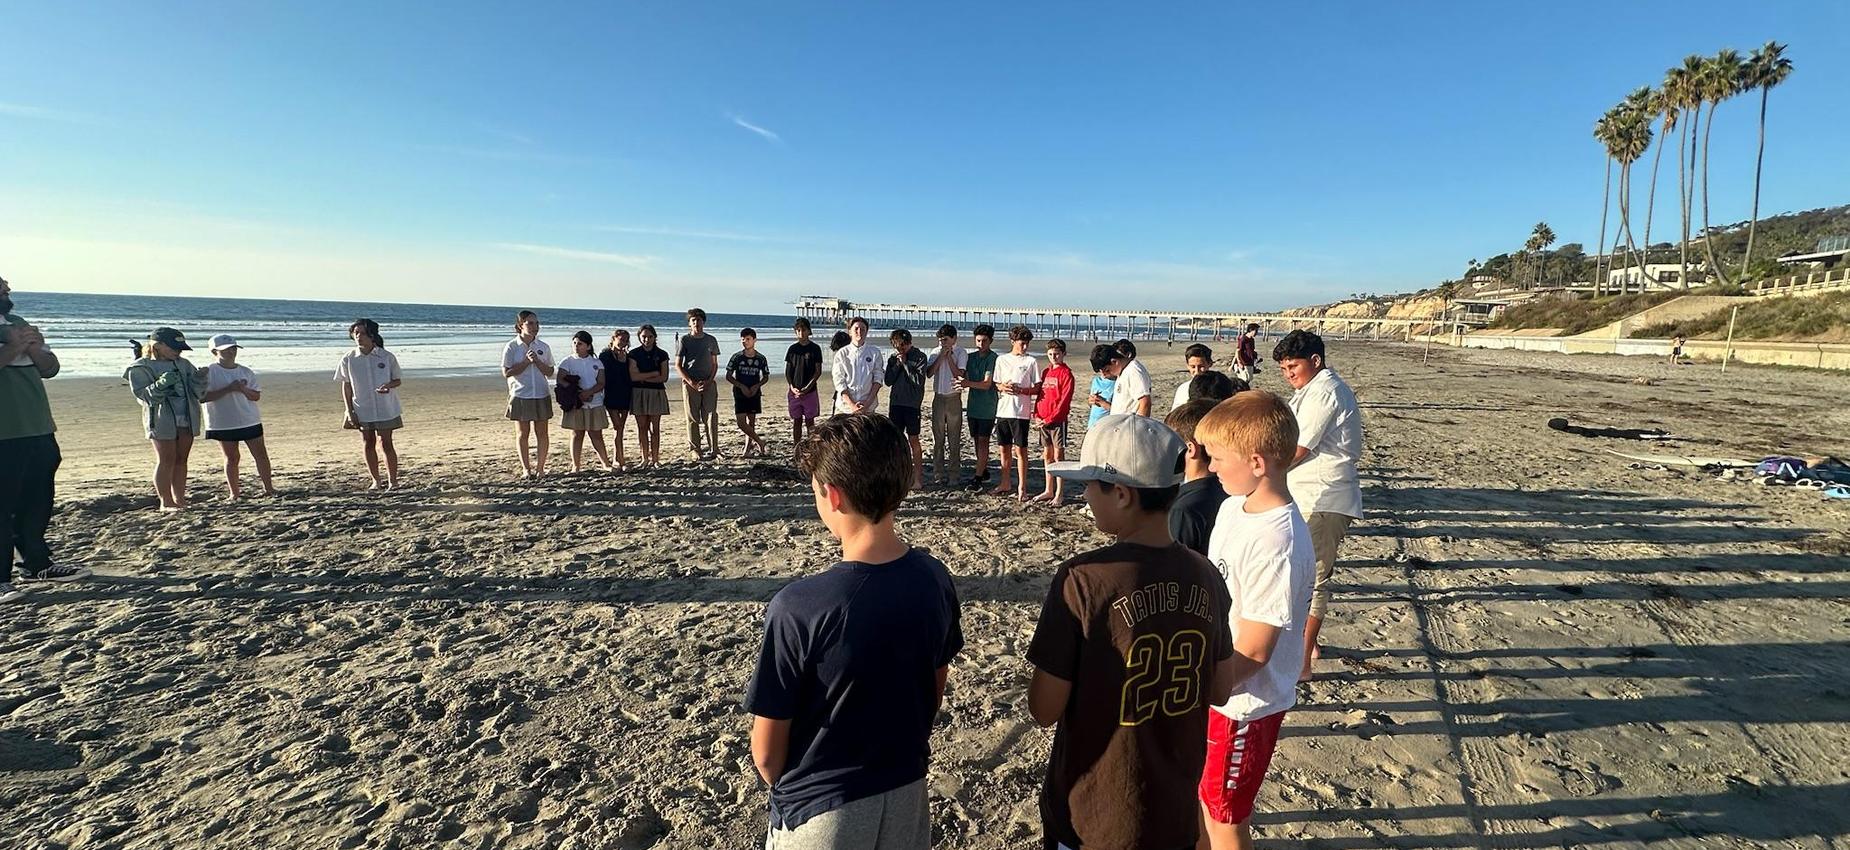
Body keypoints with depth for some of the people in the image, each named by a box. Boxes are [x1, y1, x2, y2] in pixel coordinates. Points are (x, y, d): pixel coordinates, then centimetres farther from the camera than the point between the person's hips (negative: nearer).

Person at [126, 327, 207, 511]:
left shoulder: (183, 364, 11)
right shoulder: (140, 368, -2)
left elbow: (197, 392, 10)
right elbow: (143, 395, -10)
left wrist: (199, 378, -11)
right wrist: (161, 384, -27)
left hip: (187, 418, 5)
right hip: (161, 420, -4)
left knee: (181, 460, 8)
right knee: (166, 461, -2)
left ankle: (179, 499, 14)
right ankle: (166, 502, 4)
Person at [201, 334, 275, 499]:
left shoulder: (246, 372, 7)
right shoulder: (208, 372, -6)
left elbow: (256, 396, 6)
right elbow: (202, 397, -14)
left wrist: (243, 389, -14)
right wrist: (228, 389, -21)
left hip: (250, 421, 3)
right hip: (223, 423, -3)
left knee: (261, 454, 4)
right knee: (231, 458, 5)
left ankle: (268, 488, 13)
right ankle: (234, 492, 14)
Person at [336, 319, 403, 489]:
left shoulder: (387, 357, -6)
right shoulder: (348, 359, -2)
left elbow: (398, 380, 2)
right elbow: (346, 386, 4)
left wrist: (388, 385, -22)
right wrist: (349, 411, -2)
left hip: (386, 409, -2)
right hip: (362, 410, 2)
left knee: (385, 444, 0)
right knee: (369, 444, 10)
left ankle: (392, 480, 10)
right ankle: (376, 480, 21)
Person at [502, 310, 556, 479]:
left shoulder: (543, 347, 5)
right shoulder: (512, 347, -2)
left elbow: (550, 372, 4)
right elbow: (506, 372, -8)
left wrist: (537, 361, -12)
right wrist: (526, 361, -14)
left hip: (541, 396, 2)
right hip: (520, 396, -2)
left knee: (542, 433, 2)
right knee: (522, 434, 5)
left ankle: (540, 468, 10)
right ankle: (526, 469, 15)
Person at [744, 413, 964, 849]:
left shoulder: (796, 608, -29)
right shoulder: (935, 580, -14)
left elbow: (766, 751, -16)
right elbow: (936, 690, 2)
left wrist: (787, 790, 4)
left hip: (821, 810, -4)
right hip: (908, 791, 4)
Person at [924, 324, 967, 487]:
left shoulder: (961, 353, -3)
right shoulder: (935, 352, 7)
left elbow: (959, 374, -14)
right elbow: (929, 373, -5)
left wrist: (949, 356, -13)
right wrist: (941, 356, -10)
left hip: (954, 398, -3)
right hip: (938, 398, 3)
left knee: (954, 439, 2)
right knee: (937, 437, 6)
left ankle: (953, 474, 8)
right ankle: (938, 473, 12)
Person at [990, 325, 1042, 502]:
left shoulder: (1032, 362, -1)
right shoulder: (1001, 359, 8)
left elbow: (1038, 388, -1)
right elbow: (995, 383, 13)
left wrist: (1020, 390, -17)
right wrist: (1002, 387, -9)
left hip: (1021, 412, -4)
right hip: (1003, 410, 4)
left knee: (1020, 449, -3)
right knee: (1005, 448, 12)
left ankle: (1021, 488, 5)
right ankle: (1005, 484, 24)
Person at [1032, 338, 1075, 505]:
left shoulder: (1066, 373, -7)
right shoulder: (1046, 372, 14)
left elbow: (1065, 400, -13)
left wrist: (1050, 419, -16)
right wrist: (1037, 416, 1)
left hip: (1057, 420, -7)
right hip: (1043, 420, 7)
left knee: (1058, 455, -3)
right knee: (1047, 455, 11)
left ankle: (1060, 494, 2)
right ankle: (1048, 491, 20)